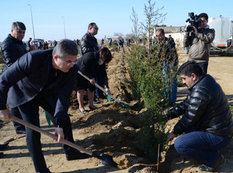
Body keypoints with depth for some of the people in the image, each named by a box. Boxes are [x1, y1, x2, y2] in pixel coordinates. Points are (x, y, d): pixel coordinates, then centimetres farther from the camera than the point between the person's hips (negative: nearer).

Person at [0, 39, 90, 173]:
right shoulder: (32, 59, -40)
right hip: (25, 93, -4)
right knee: (33, 129, -9)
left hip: (47, 92, 4)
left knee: (64, 118, 6)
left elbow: (63, 97, -23)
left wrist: (59, 125, -28)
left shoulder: (71, 70, -28)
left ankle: (70, 152, 28)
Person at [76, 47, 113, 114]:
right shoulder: (89, 57, -34)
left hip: (89, 75, 7)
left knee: (91, 88, 5)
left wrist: (107, 87, -14)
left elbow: (103, 74, -10)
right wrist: (91, 78, -29)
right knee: (81, 90, -7)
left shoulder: (102, 63, -11)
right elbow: (83, 69, -31)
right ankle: (81, 107, 6)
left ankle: (91, 105, 19)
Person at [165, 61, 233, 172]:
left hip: (218, 136, -10)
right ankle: (211, 149, 17)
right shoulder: (205, 82, 5)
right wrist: (168, 114, 6)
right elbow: (186, 104, 12)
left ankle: (214, 159, -1)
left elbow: (190, 118, -19)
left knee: (179, 144, -21)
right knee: (184, 124, 21)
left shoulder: (200, 91, -27)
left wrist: (175, 132, -4)